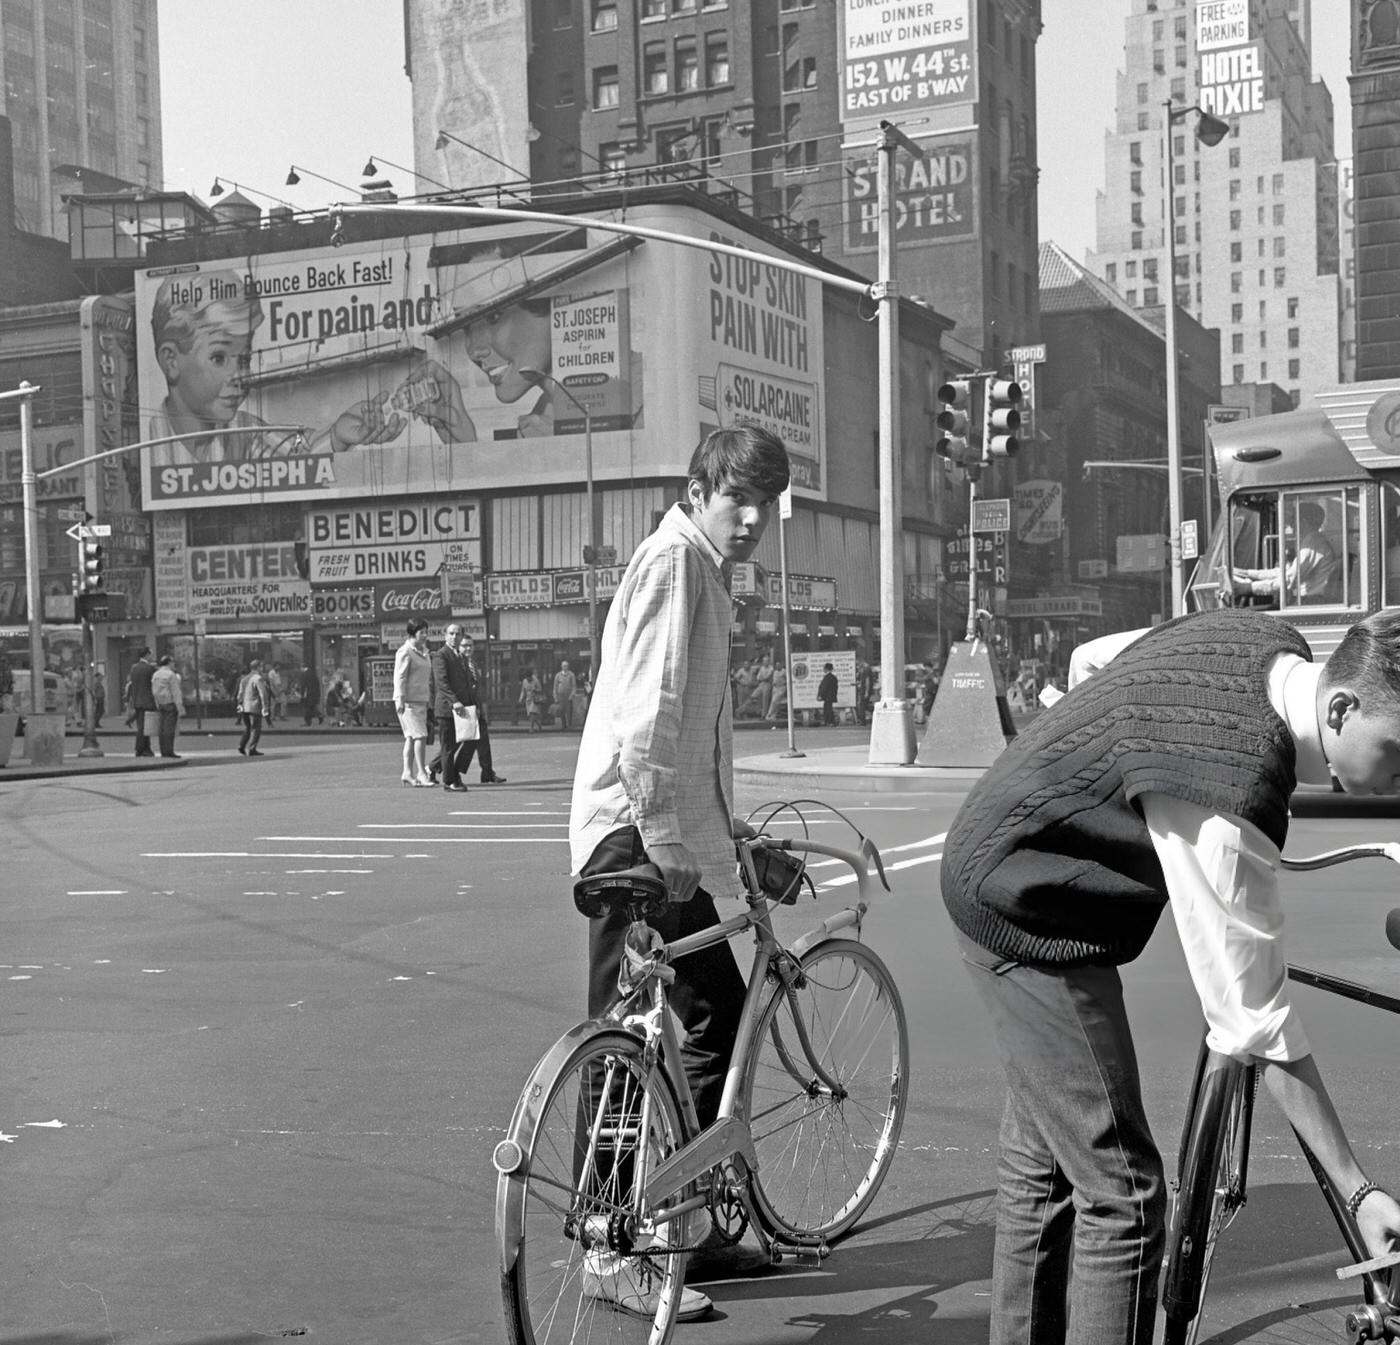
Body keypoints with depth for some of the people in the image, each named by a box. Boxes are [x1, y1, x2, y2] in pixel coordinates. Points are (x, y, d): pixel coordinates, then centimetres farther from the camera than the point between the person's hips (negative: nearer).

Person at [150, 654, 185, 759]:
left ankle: (163, 751, 7)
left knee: (163, 728, 8)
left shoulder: (155, 675, 11)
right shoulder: (171, 675, -12)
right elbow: (175, 692, -15)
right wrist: (180, 707, -14)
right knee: (170, 728, -9)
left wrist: (157, 706, 12)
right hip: (171, 703, -7)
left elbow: (154, 692, 10)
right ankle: (169, 751, -11)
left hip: (161, 704, 7)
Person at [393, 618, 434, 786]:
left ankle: (408, 772, 13)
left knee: (411, 737, 10)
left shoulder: (424, 651, 17)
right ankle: (421, 772, -9)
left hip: (421, 699, 9)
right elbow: (399, 677, -14)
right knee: (420, 735, -12)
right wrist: (400, 698, -19)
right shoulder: (405, 652, -10)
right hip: (408, 700, -9)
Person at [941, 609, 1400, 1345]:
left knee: (1041, 1164, 20)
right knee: (1121, 1192, -10)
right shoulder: (1231, 798, -36)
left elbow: (1090, 659, 9)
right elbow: (1257, 1027, -30)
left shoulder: (1269, 640, -9)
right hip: (1028, 912, -10)